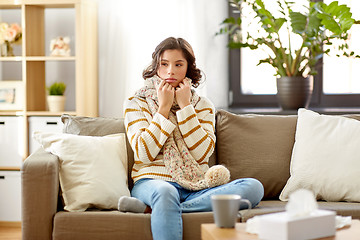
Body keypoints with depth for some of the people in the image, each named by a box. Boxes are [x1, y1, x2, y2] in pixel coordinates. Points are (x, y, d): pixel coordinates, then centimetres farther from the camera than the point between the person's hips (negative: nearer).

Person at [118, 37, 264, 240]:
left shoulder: (203, 105, 15)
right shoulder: (137, 103, 10)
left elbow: (203, 153, -2)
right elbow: (144, 153, -5)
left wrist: (185, 106, -3)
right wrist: (164, 107, -5)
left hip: (197, 188, 4)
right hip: (153, 181, -4)